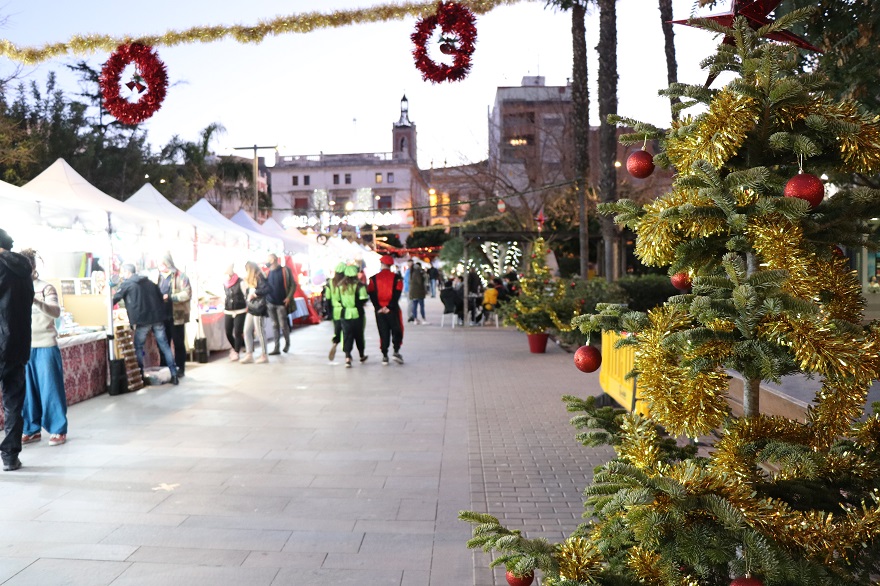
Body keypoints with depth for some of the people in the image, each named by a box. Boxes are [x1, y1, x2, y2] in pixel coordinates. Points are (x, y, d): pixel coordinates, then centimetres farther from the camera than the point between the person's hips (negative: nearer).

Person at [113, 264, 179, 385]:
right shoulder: (149, 282, 19)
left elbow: (115, 299, 7)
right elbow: (160, 298, 18)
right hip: (157, 319, 5)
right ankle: (174, 374, 2)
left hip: (142, 321, -5)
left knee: (138, 347, 9)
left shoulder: (126, 284, 4)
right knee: (164, 346, 5)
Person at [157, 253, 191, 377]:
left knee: (178, 343, 4)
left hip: (176, 316, -6)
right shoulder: (159, 277, 12)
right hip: (163, 316, 6)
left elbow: (187, 293, -17)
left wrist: (170, 297, -24)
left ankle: (180, 368, 13)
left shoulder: (180, 276, -7)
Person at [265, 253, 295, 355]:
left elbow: (293, 284, -3)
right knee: (275, 325, 7)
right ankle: (277, 347, 11)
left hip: (281, 303, -4)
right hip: (270, 303, 4)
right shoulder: (267, 273, 8)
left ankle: (287, 343, 23)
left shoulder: (285, 271, -4)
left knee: (283, 325, -2)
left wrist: (289, 297, -12)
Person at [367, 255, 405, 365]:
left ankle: (384, 356, 7)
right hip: (393, 310, -2)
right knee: (397, 331, 11)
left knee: (383, 333, 8)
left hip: (379, 311, 2)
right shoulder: (396, 278, -2)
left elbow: (371, 294, -3)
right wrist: (389, 307, -10)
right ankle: (396, 352, -2)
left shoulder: (374, 279, 3)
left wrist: (378, 308, -5)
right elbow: (397, 294, -10)